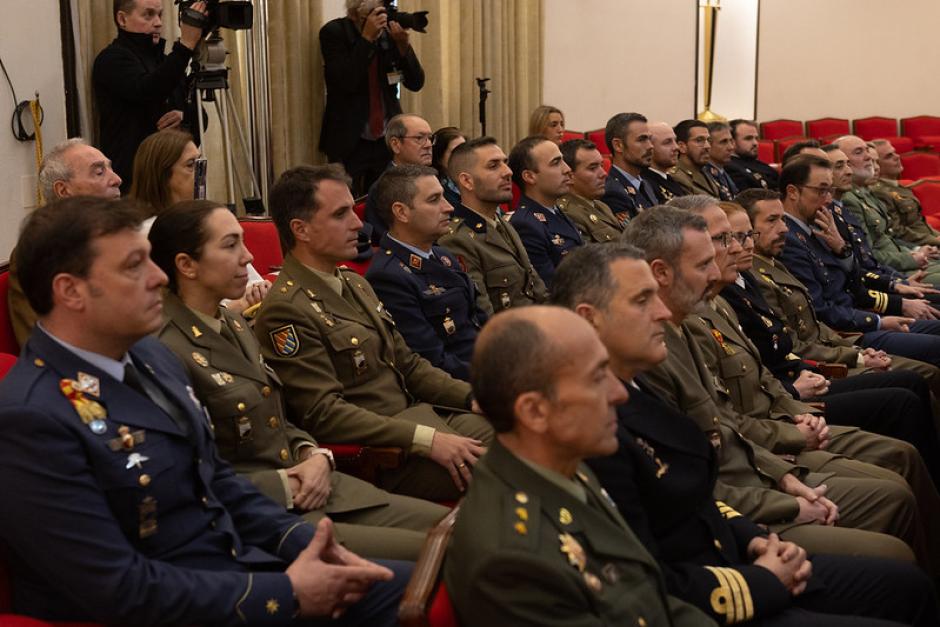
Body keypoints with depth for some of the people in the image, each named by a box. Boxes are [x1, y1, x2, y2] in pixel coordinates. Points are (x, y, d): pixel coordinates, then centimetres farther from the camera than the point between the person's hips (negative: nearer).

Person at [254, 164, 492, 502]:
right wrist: (426, 440, -24)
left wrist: (474, 396, 4)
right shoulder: (285, 310, -14)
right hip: (374, 450, -9)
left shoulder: (355, 284, 16)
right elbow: (323, 413, -20)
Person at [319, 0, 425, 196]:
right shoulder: (333, 32, -8)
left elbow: (416, 83, 0)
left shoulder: (390, 32, 0)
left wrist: (403, 44, -15)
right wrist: (367, 37, -24)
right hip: (349, 143, -3)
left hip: (387, 140, 3)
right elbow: (346, 82, -21)